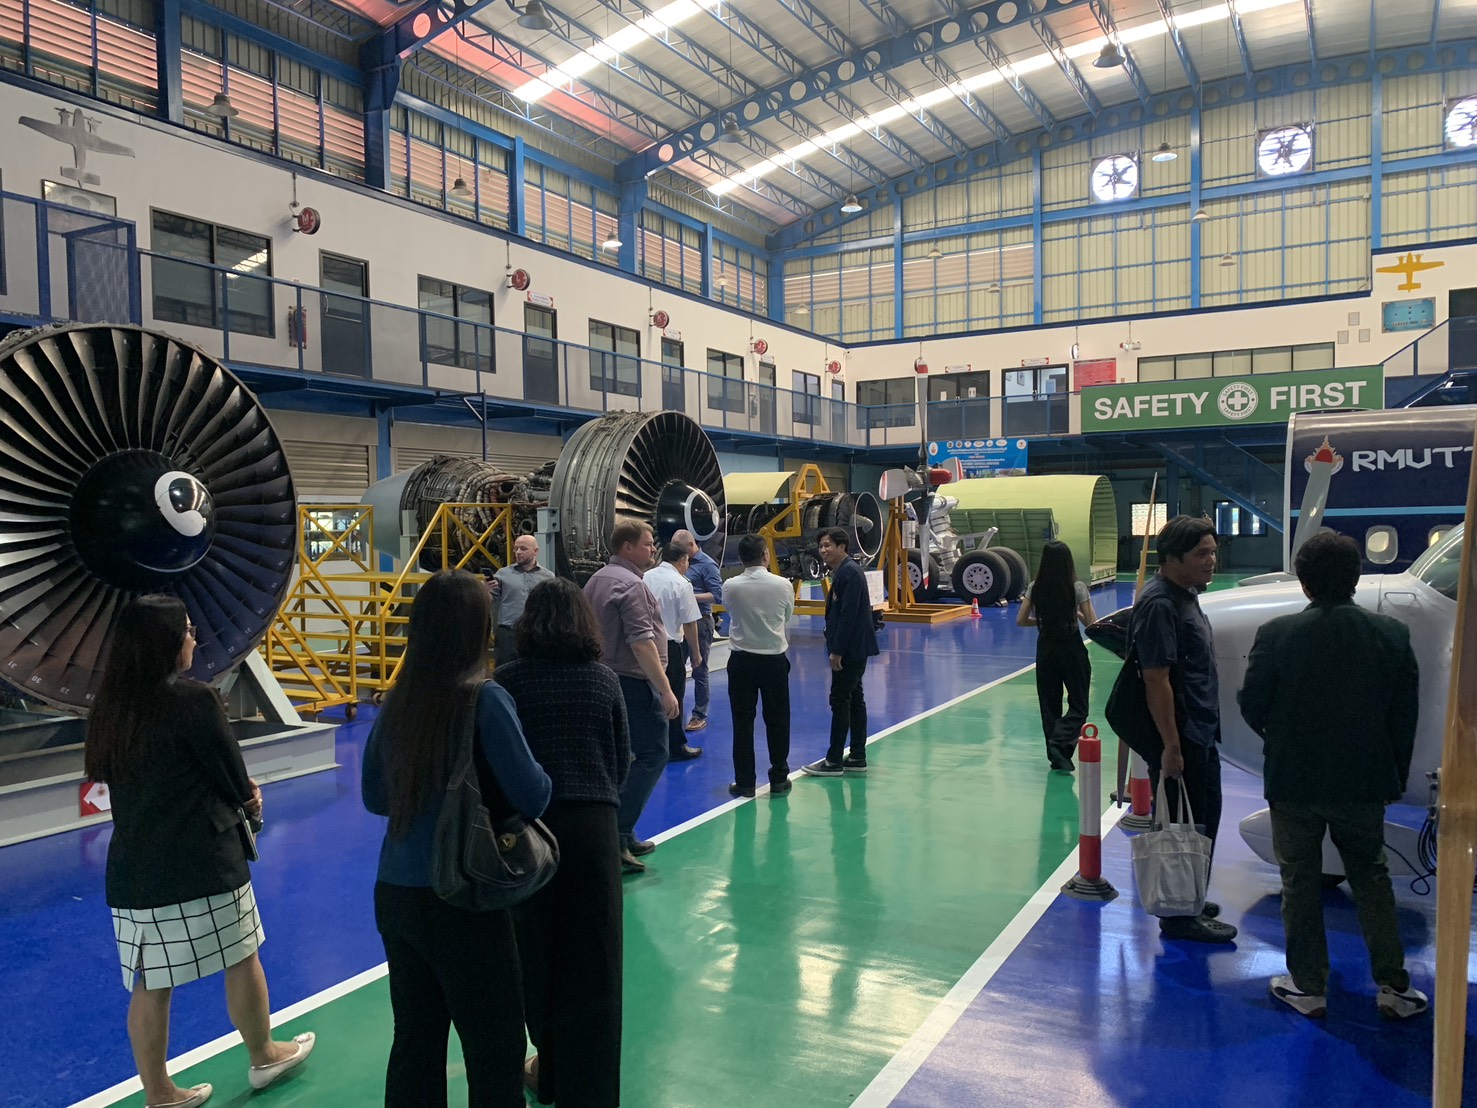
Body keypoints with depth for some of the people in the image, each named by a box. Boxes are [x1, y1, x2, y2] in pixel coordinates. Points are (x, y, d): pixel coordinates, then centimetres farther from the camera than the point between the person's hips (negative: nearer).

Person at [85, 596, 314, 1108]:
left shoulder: (110, 705, 4)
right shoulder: (193, 698, -16)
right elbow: (237, 784, -9)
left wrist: (236, 794, 10)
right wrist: (244, 798, 15)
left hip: (133, 868, 6)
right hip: (201, 863, -6)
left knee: (150, 984, 13)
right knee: (242, 961, 15)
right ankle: (264, 1056, 33)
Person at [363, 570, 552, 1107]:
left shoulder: (395, 701, 1)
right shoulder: (483, 700, -17)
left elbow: (375, 796, 12)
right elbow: (532, 798, -16)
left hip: (395, 894, 6)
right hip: (461, 899, -6)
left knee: (414, 1042, 18)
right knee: (494, 1049, 8)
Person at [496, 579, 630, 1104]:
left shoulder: (508, 681, -3)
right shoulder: (604, 680, 1)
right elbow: (622, 760, 7)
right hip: (594, 824, 0)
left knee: (535, 955, 17)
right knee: (593, 964, 8)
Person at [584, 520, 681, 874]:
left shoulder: (596, 580, 13)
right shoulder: (631, 585, -17)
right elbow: (641, 643, -24)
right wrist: (665, 690, -24)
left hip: (606, 681, 10)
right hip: (634, 683, -10)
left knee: (625, 758, 16)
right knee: (651, 755, -4)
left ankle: (623, 836, 22)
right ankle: (616, 835, -10)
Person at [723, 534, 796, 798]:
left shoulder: (731, 587, -9)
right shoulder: (783, 585, -9)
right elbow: (787, 619, 5)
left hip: (741, 659, 0)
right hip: (775, 659, 0)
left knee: (742, 722, 7)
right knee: (777, 721, 10)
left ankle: (744, 782, 11)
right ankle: (778, 779, 17)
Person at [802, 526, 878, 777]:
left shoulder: (849, 572, -17)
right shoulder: (842, 571, 14)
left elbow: (849, 614, -22)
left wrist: (837, 650, -21)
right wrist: (835, 648, 14)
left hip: (851, 649, -10)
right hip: (852, 649, 10)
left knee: (840, 701, -5)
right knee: (854, 699, 13)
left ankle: (833, 761, 1)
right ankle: (857, 758, 19)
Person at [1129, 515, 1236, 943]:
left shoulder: (1186, 595, 11)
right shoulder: (1158, 604, -21)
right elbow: (1156, 680, -25)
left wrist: (1204, 732, 22)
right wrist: (1170, 746, -25)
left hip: (1201, 734, 11)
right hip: (1180, 739, -11)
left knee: (1205, 820, 21)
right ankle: (1178, 917, 13)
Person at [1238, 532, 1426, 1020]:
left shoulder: (1276, 634, -17)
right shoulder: (1392, 634, -8)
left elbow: (1251, 705, -9)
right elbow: (1406, 714, -1)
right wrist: (1396, 773, 12)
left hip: (1294, 782, -2)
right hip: (1364, 783, 3)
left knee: (1300, 883, 11)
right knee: (1371, 877, 20)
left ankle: (1308, 987, 20)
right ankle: (1392, 984, 23)